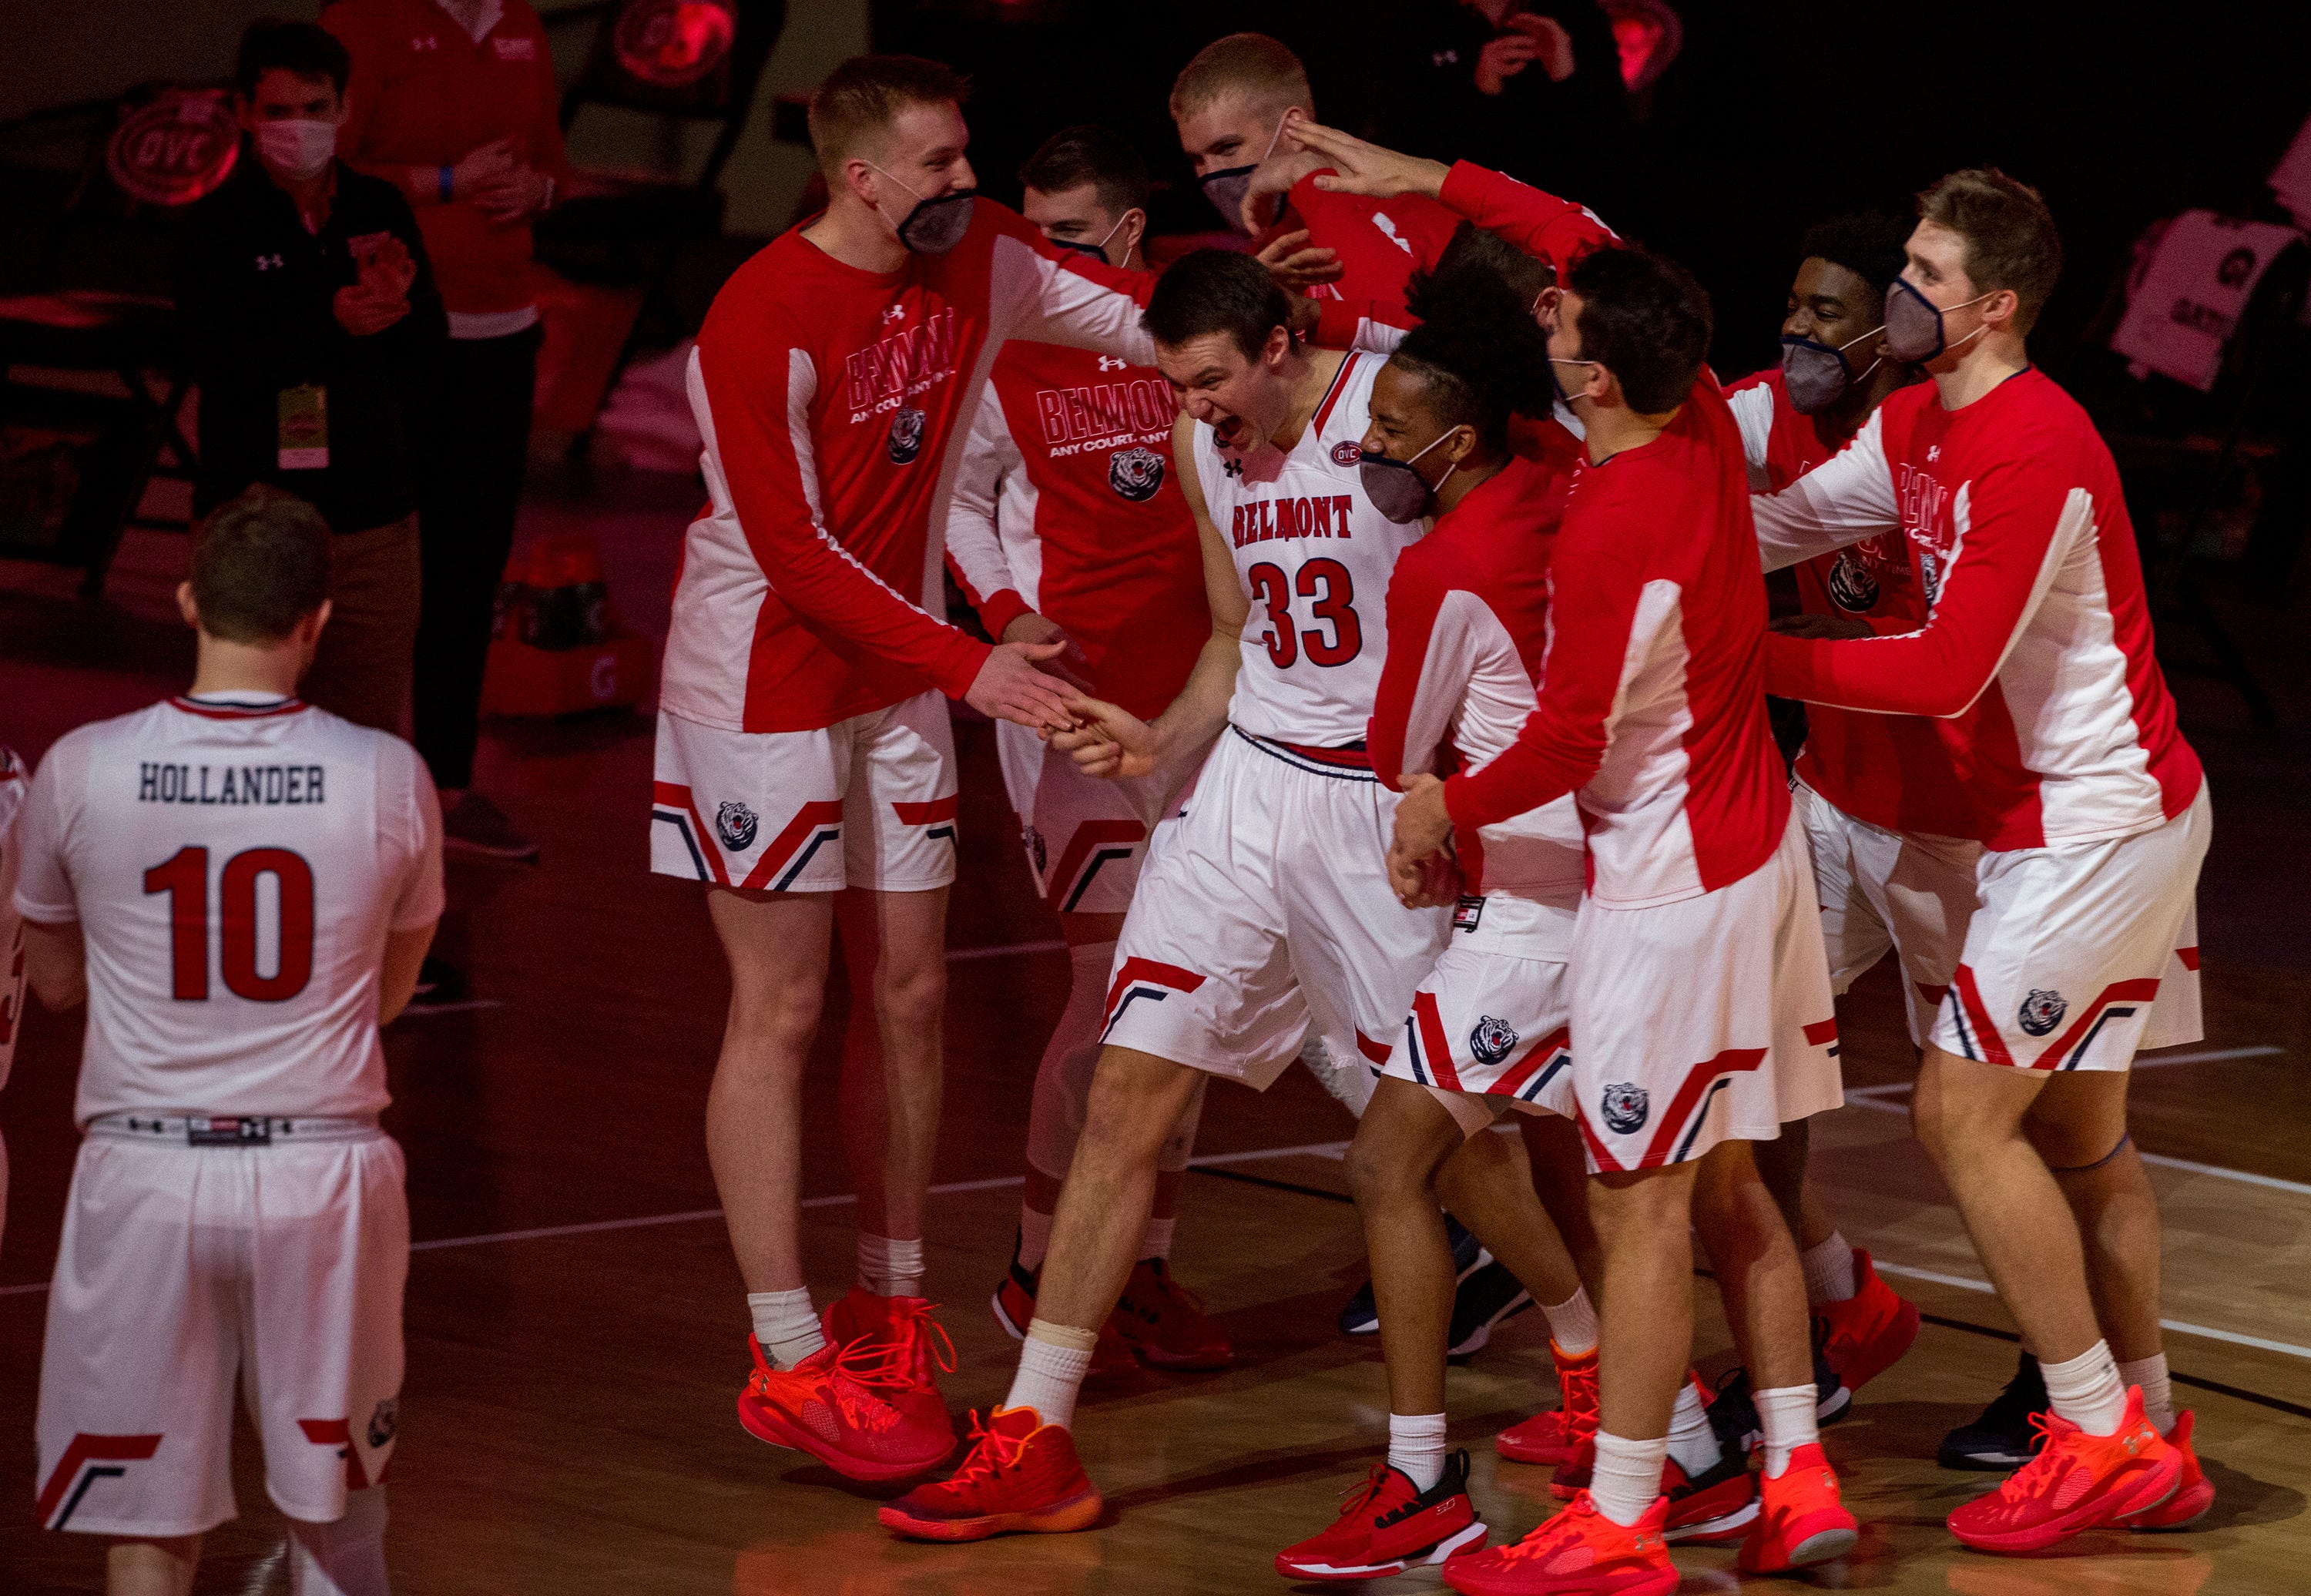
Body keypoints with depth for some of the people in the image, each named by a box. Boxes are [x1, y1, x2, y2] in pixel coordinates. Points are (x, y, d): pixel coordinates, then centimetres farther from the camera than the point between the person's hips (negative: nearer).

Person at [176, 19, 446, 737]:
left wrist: (392, 307, -20)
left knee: (375, 728, 7)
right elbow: (214, 361, -18)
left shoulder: (381, 212, 6)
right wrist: (329, 324, -26)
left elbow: (428, 341, 2)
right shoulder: (220, 225, -7)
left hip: (373, 514, 4)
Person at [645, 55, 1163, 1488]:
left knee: (909, 993, 9)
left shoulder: (979, 260, -2)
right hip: (763, 682, -7)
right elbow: (799, 558, -22)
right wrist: (967, 666, -24)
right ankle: (790, 1362, 0)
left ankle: (892, 1314, 20)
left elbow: (1147, 318, 5)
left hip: (898, 673, 7)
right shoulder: (762, 325, -22)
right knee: (782, 1013, -4)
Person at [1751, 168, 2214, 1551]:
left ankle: (2102, 1436, -3)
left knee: (1964, 1114, -8)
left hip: (2096, 821, -10)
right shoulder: (1914, 427, 9)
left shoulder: (2033, 449, -22)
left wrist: (1755, 660, -21)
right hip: (2116, 813, 10)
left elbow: (1949, 671, -24)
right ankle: (2153, 1445, 20)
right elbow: (1772, 526, 12)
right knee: (2076, 1132, 14)